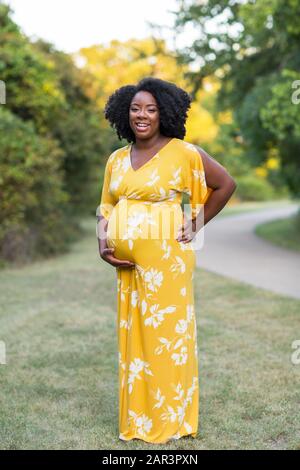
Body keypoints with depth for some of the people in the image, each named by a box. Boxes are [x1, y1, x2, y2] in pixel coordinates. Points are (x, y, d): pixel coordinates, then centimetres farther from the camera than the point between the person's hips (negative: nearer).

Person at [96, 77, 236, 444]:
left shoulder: (183, 152, -6)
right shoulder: (116, 159, 10)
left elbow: (226, 184, 1)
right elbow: (105, 207, 14)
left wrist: (198, 224, 1)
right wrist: (103, 243, -3)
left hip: (166, 257, -5)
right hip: (127, 260, 6)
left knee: (166, 333, 2)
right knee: (132, 332, 11)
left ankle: (169, 418, 16)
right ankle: (137, 417, 24)